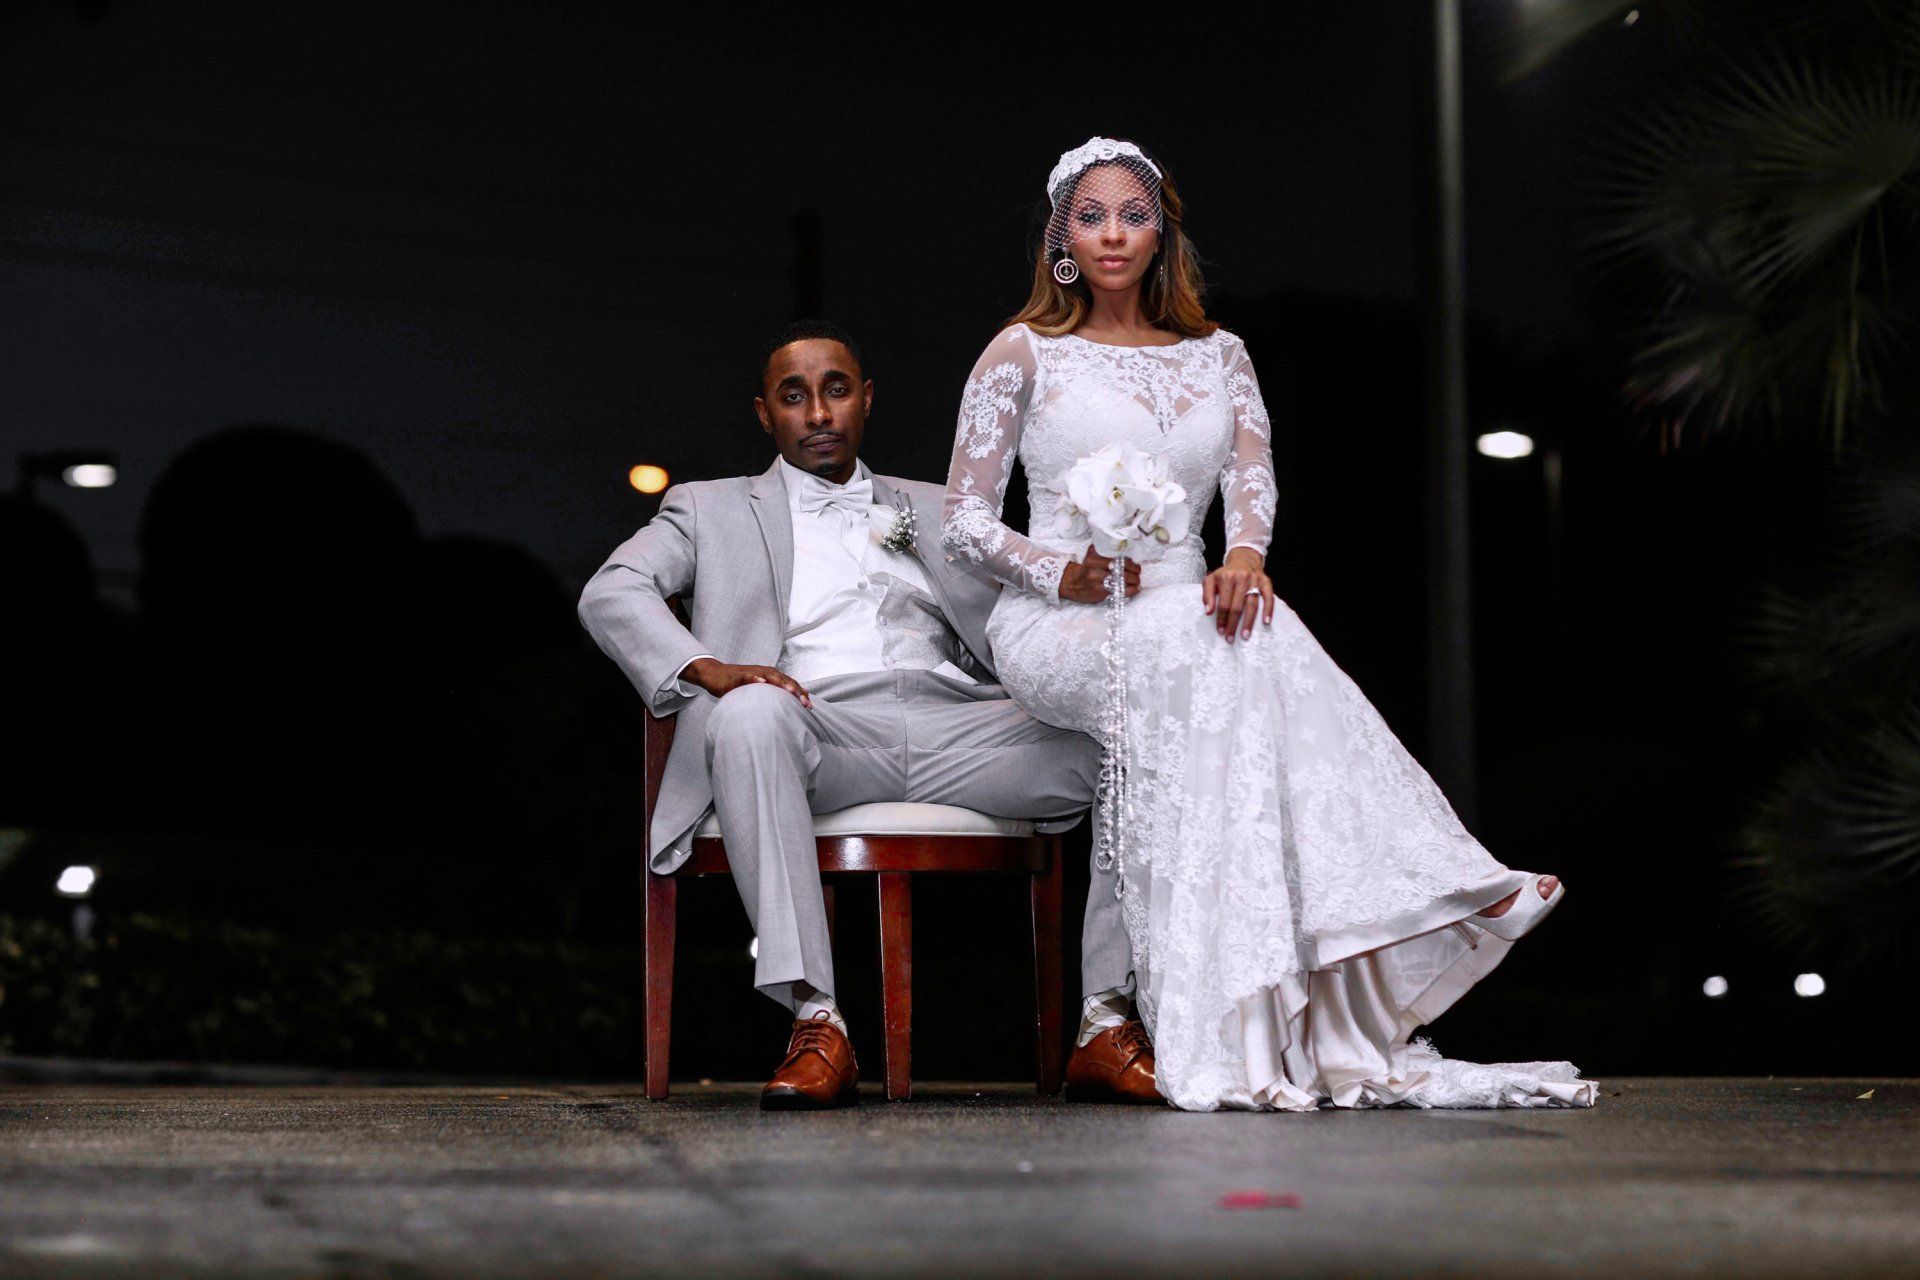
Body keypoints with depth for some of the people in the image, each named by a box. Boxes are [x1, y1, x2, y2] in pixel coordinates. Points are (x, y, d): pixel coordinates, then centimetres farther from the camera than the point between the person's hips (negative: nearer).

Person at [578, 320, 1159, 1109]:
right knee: (751, 714, -39)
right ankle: (815, 1022, -39)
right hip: (816, 729, -3)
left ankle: (1106, 1025, -23)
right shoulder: (712, 510, 22)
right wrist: (704, 666, -16)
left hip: (953, 725, 3)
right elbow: (611, 593, 3)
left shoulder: (933, 512, 30)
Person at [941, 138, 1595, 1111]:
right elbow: (964, 520, 4)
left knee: (1250, 635, -33)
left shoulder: (1217, 354, 19)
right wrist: (1061, 572, -15)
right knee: (1202, 651, -35)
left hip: (1191, 612, 3)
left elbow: (1253, 479, 3)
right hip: (1058, 629, -3)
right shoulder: (1023, 353, 8)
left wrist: (1245, 554, -21)